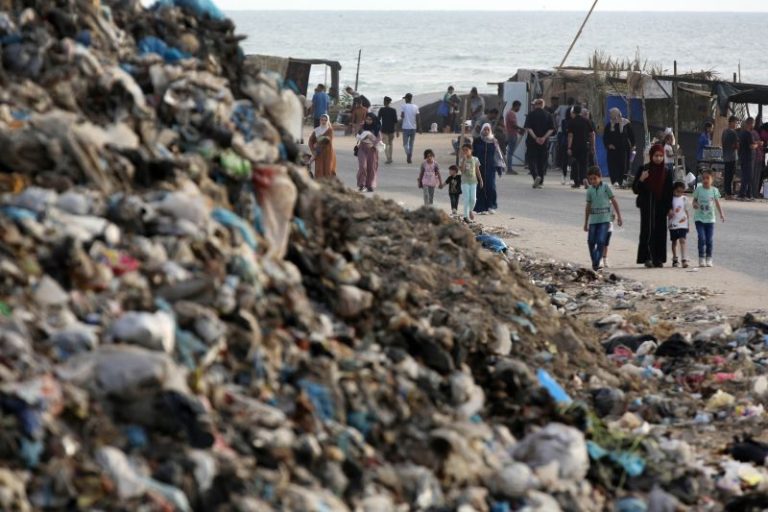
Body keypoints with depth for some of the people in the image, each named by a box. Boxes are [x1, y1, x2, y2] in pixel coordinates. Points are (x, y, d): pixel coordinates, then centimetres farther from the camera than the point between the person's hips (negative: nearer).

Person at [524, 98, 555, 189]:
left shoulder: (531, 115, -3)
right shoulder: (548, 115, 4)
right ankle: (540, 181, 12)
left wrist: (535, 138, -14)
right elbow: (551, 129, -3)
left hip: (532, 141, -2)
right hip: (545, 142, 2)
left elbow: (528, 128, -13)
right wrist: (544, 137, -10)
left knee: (532, 160, 2)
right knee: (542, 161, 10)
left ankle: (536, 175, -23)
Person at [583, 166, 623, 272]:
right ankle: (594, 262, 18)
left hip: (604, 219, -4)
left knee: (601, 241, -13)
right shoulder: (590, 190, 8)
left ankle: (597, 263, -12)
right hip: (593, 219, 4)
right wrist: (586, 223, 17)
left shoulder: (606, 188, -2)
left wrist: (619, 216, 0)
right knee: (591, 241, 3)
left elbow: (614, 202, 2)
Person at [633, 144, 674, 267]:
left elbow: (669, 192, 9)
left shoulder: (666, 172, 7)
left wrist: (669, 208, 3)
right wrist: (641, 180, -21)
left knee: (660, 232, 1)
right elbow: (635, 189, -2)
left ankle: (658, 259, 6)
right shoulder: (643, 169, 0)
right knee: (647, 231, -9)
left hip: (661, 206, 3)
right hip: (647, 206, -3)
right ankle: (647, 258, -10)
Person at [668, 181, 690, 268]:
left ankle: (683, 259, -16)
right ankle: (675, 259, 21)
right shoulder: (671, 199, -2)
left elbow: (686, 211, 12)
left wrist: (687, 220, 13)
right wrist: (669, 213, -21)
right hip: (673, 224, 0)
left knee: (682, 240, -11)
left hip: (683, 224, 0)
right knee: (674, 242, 10)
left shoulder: (684, 199, 5)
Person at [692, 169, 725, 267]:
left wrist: (721, 214, -4)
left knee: (710, 240, 2)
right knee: (701, 238, -10)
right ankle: (701, 259, -3)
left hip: (710, 218, 1)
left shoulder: (714, 190, 0)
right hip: (699, 218, -1)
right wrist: (695, 204, -18)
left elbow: (717, 203, 5)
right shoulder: (698, 189, -2)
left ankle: (708, 259, 13)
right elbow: (694, 200, 6)